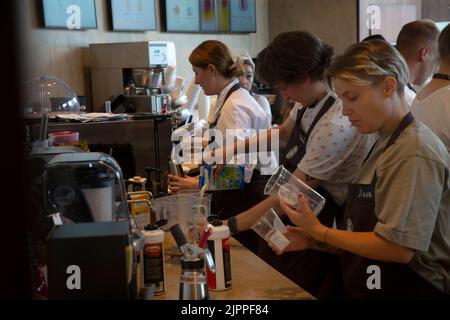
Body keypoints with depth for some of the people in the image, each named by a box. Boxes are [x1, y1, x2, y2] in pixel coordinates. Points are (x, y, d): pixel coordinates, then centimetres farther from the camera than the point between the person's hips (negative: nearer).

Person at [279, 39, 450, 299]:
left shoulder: (415, 153, -18)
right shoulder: (384, 145, 9)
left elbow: (399, 247, -23)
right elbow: (366, 232, 10)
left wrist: (320, 231, -14)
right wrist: (315, 241, -2)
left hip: (409, 289, -8)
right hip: (371, 286, 8)